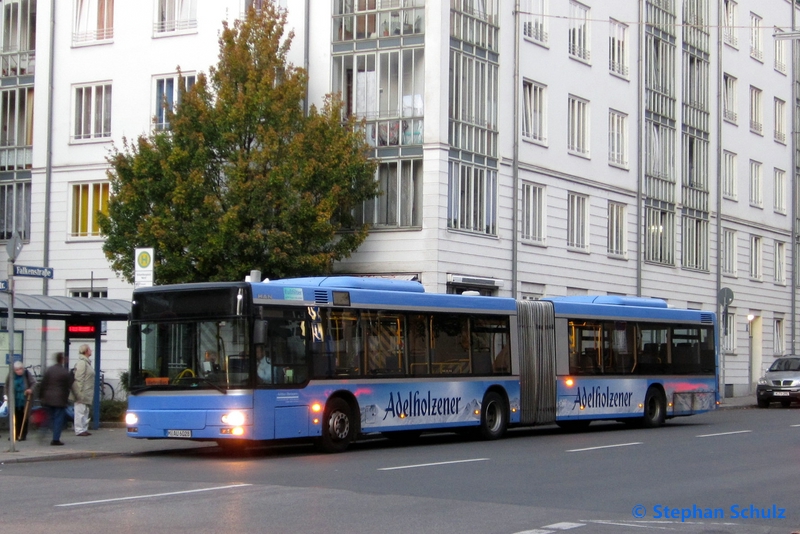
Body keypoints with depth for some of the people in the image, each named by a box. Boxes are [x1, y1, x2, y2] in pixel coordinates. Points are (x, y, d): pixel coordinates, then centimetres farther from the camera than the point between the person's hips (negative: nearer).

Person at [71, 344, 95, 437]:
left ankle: (84, 429, 19)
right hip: (82, 392, -10)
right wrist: (80, 392, -22)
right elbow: (79, 378, -20)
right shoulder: (82, 363, -15)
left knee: (85, 411, 13)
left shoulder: (86, 362, 16)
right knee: (80, 411, -6)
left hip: (86, 393, 10)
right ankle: (79, 430, -4)